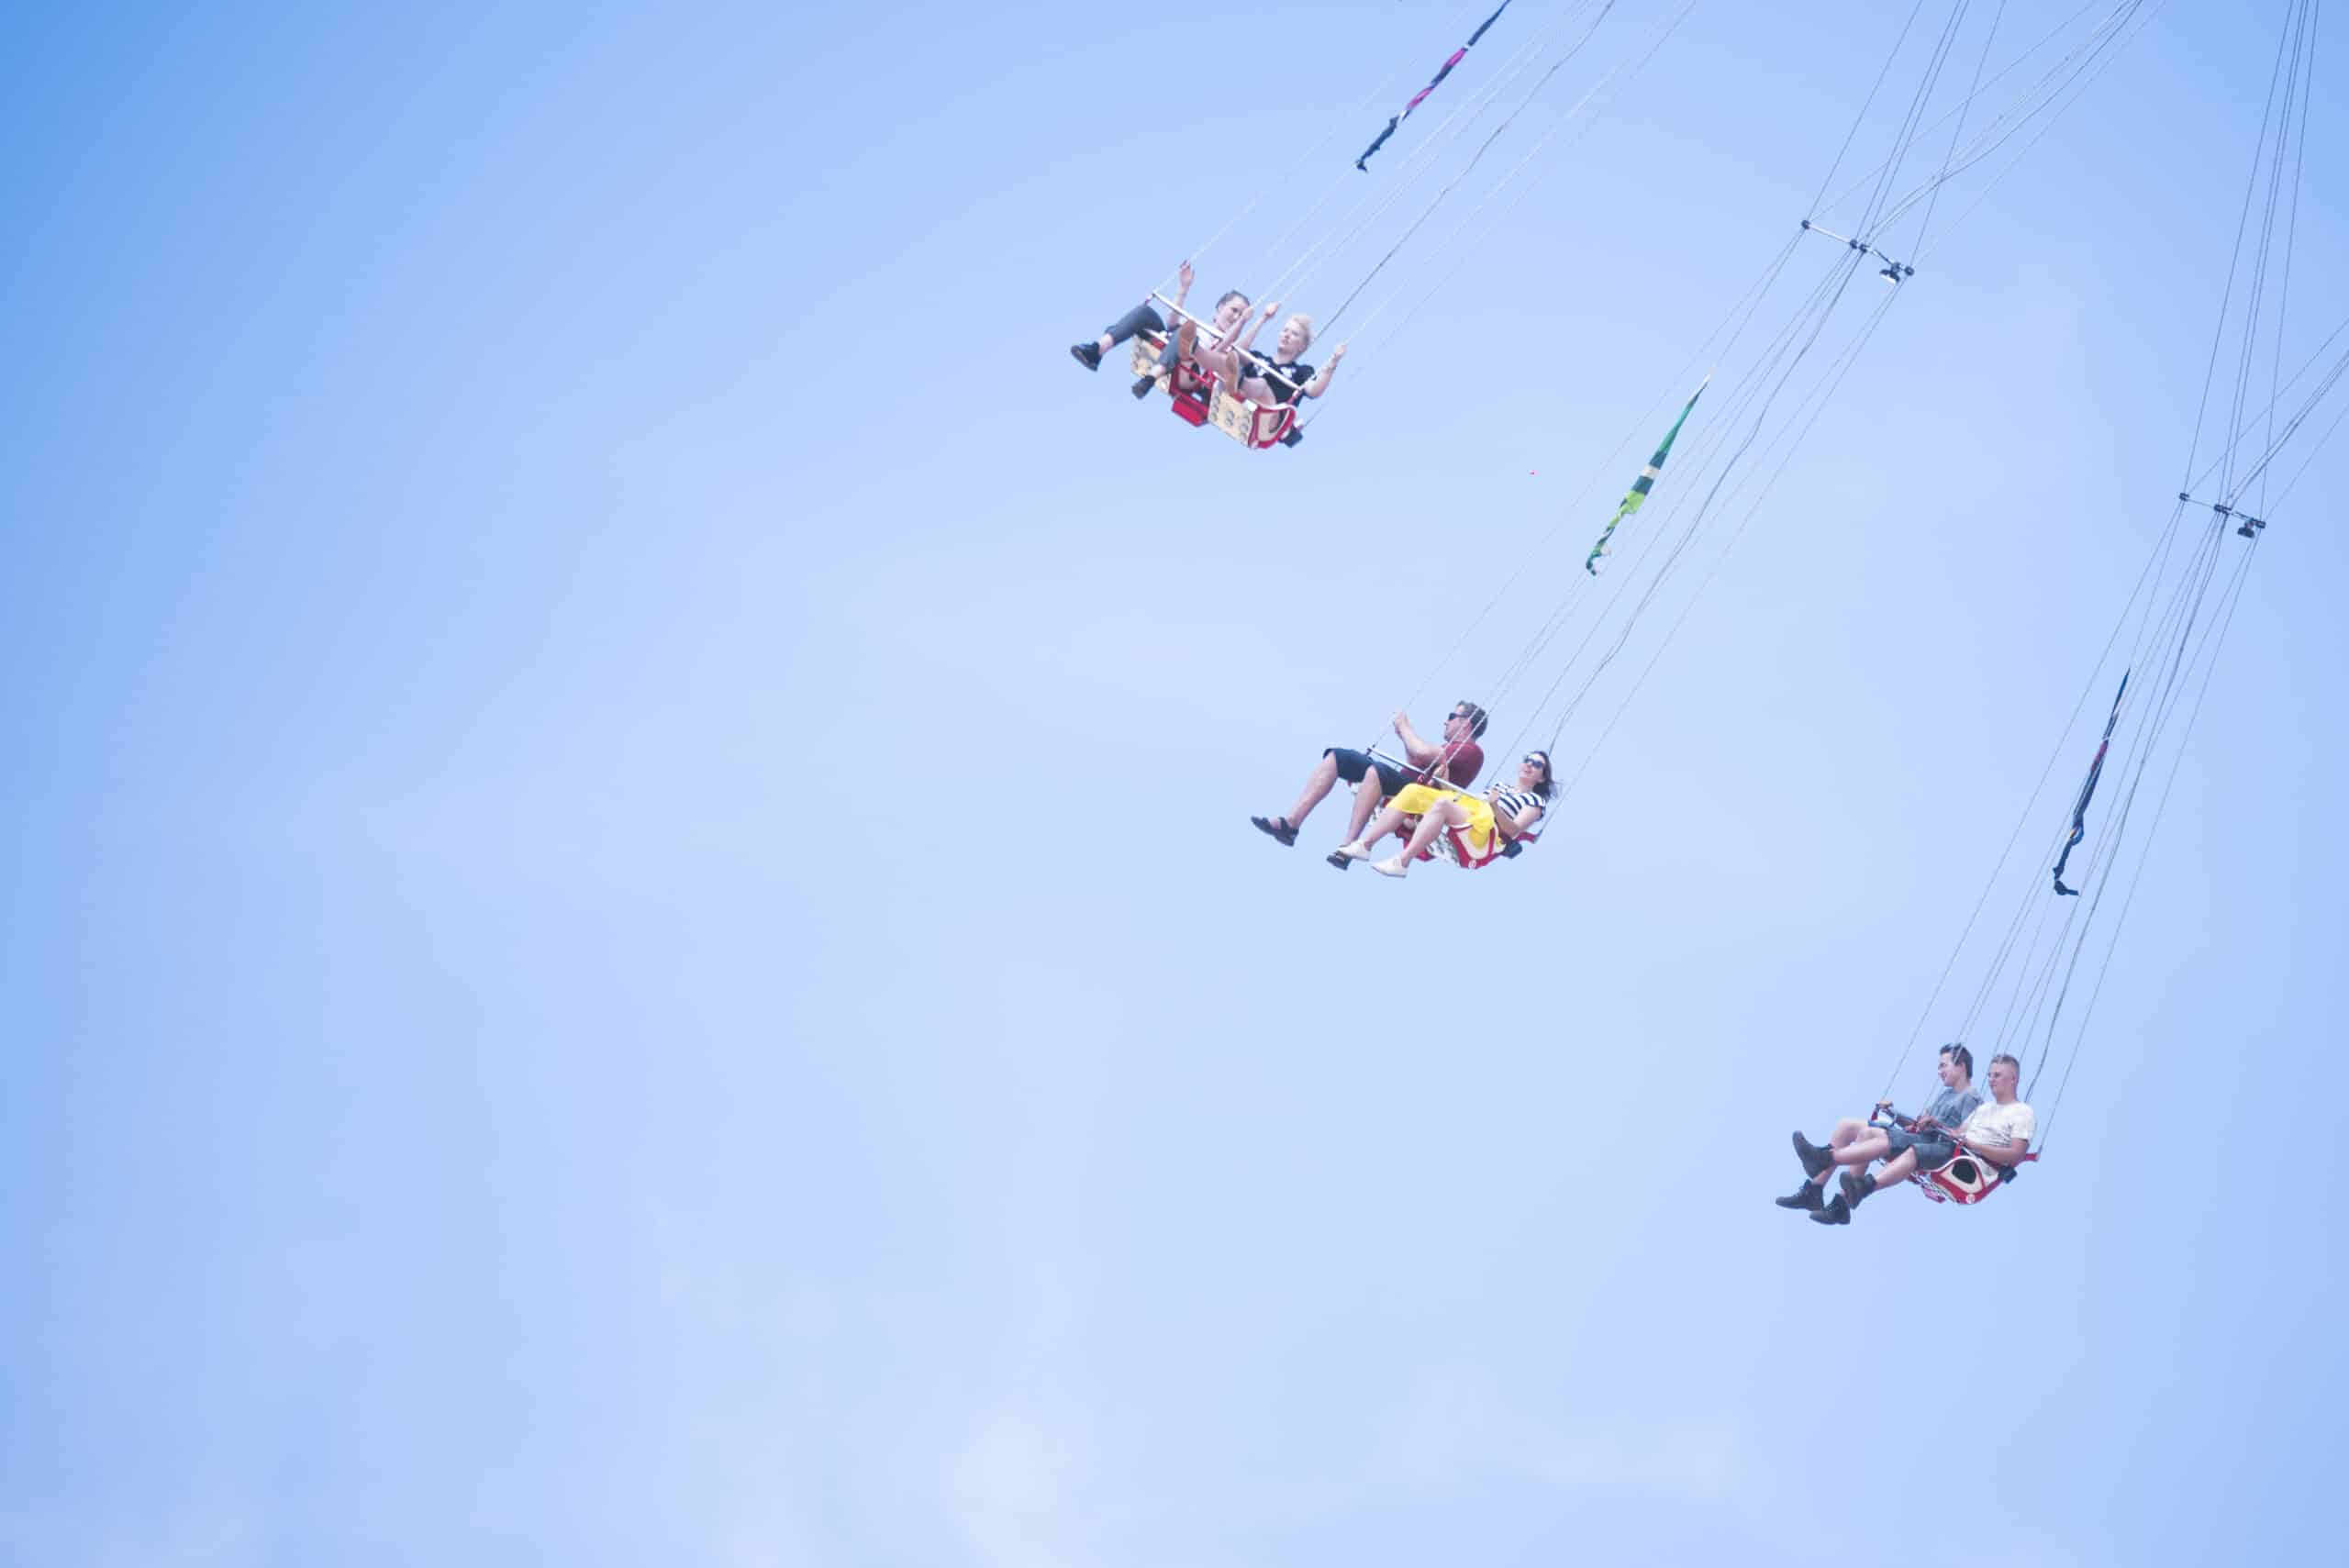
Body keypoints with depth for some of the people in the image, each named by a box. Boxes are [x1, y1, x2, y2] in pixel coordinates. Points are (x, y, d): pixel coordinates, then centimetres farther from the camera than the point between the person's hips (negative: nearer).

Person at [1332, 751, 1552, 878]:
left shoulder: (1535, 801, 12)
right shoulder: (1499, 785, 35)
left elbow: (1513, 830, -5)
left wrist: (1495, 807, -22)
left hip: (1486, 836, -8)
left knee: (1442, 803, -34)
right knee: (1412, 790, -10)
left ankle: (1402, 862, -40)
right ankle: (1364, 845, -23)